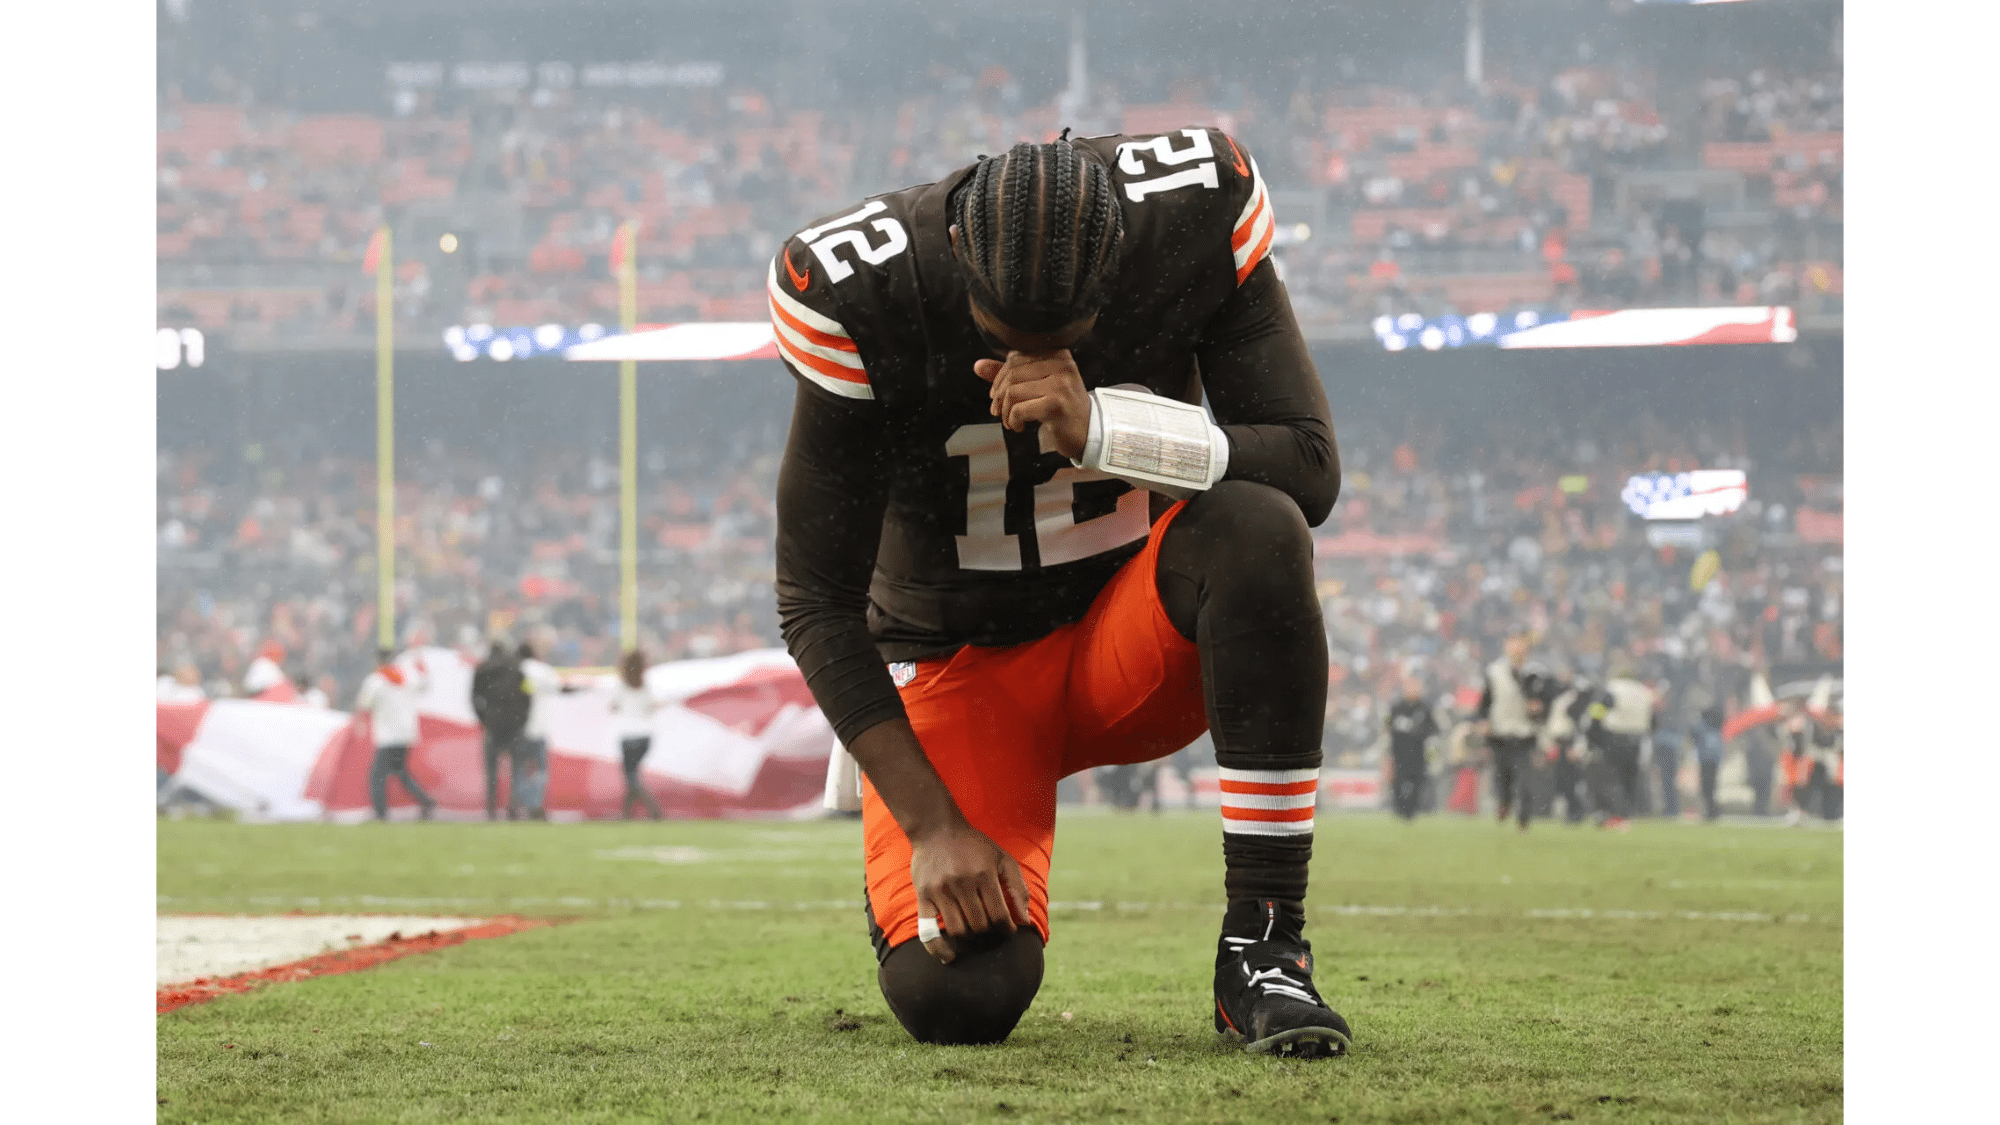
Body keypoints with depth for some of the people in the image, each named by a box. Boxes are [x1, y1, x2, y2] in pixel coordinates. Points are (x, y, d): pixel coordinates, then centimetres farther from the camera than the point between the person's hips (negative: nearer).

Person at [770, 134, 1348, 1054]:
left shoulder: (1196, 214, -19)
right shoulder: (858, 296, -23)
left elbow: (1311, 471, -20)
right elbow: (816, 604, -16)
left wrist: (1093, 427, -36)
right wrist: (935, 828, -22)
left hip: (1133, 638, 1)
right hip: (958, 661, -1)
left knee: (1255, 526, -34)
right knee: (958, 999, -22)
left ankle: (1263, 944, -25)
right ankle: (905, 876, 19)